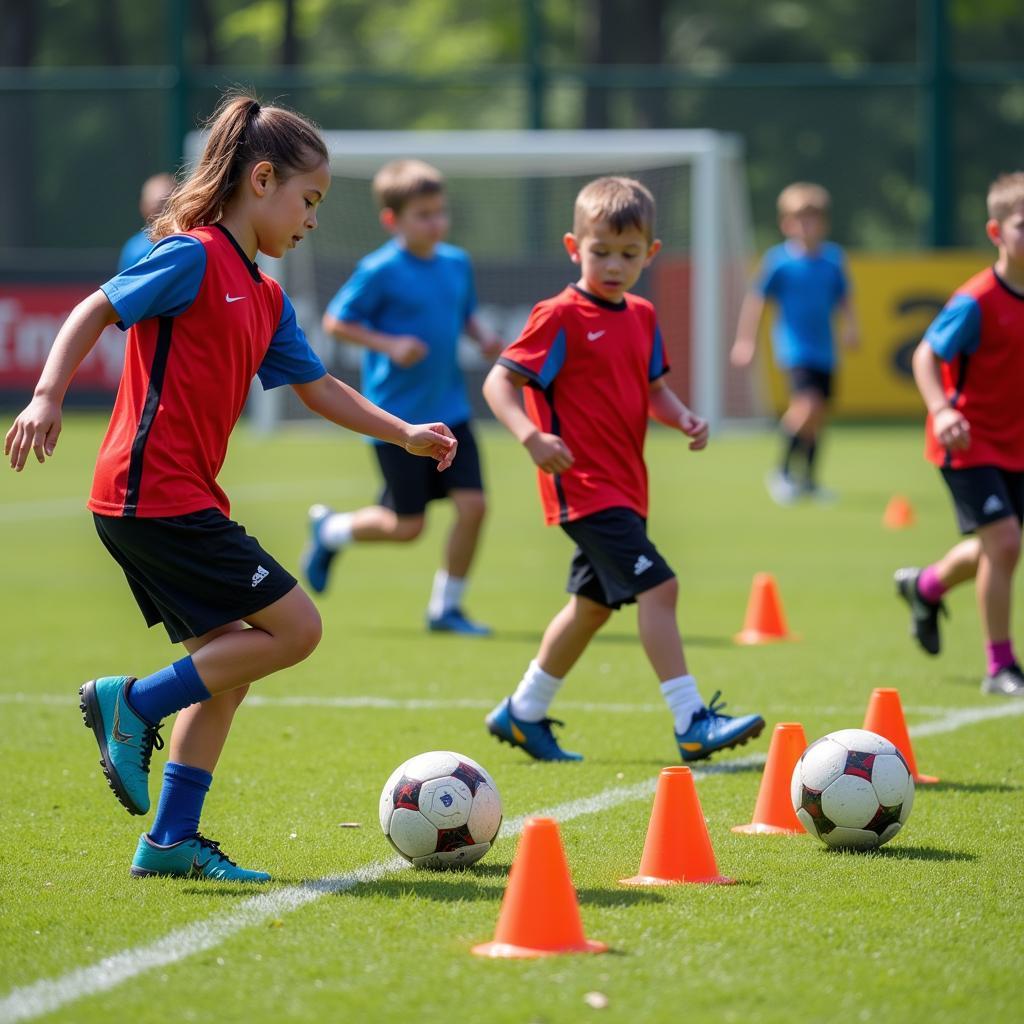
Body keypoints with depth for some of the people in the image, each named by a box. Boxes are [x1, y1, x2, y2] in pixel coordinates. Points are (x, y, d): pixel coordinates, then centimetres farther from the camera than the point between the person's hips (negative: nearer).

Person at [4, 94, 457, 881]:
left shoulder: (265, 298, 18)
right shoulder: (194, 256, -9)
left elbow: (318, 388, 23)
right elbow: (96, 312, -12)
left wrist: (405, 435, 17)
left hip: (182, 500, 10)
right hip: (156, 494, -10)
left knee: (226, 664, 10)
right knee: (293, 627, -9)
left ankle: (172, 840, 12)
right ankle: (133, 704, -5)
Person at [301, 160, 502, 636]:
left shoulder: (457, 263, 5)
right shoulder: (380, 271, -13)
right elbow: (335, 321, -8)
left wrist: (483, 338, -1)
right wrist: (390, 345, -20)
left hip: (449, 409, 5)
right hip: (397, 414, -5)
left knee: (472, 504, -6)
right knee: (407, 526, 0)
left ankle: (446, 607, 10)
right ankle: (328, 530, 30)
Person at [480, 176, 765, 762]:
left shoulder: (642, 317, 12)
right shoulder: (561, 317, -11)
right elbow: (499, 382, -12)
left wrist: (683, 417, 2)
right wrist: (531, 436, -29)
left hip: (625, 487, 9)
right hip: (585, 487, -9)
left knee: (595, 603, 19)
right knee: (657, 586, -18)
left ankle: (524, 714, 34)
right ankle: (692, 723, -19)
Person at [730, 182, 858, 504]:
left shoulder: (832, 258, 3)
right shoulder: (779, 260, -9)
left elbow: (842, 297, 17)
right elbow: (757, 298, -2)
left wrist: (850, 327, 4)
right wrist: (745, 340, -2)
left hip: (823, 349, 5)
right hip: (794, 346, -5)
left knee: (819, 413, 9)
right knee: (806, 404, -23)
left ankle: (807, 480, 25)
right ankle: (782, 473, -7)